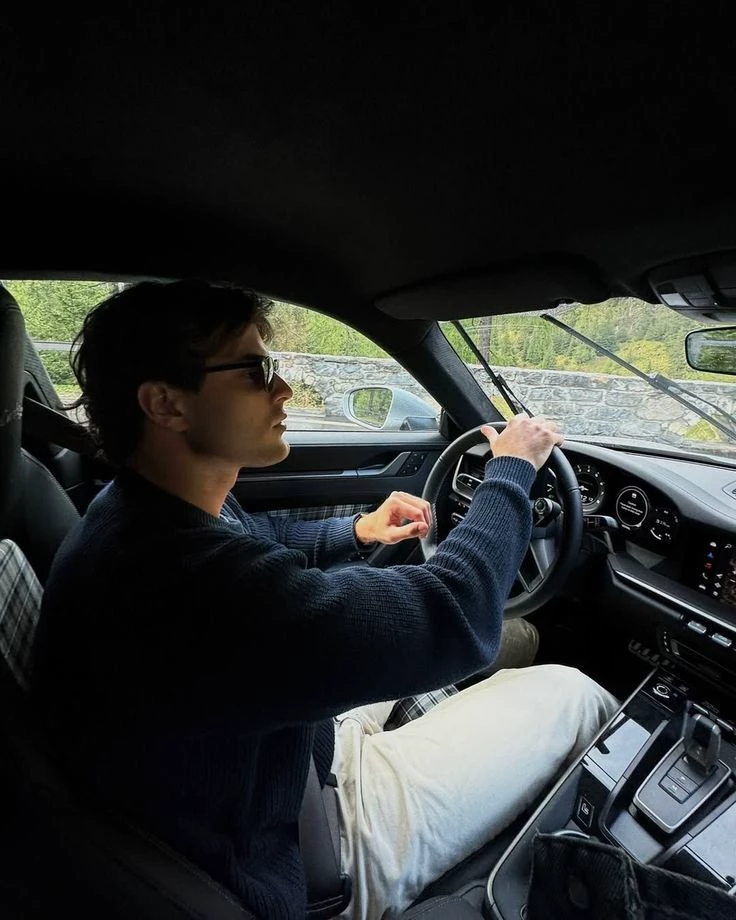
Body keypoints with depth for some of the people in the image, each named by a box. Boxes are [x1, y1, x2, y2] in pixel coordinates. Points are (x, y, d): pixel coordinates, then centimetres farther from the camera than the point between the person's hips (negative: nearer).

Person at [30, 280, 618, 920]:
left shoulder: (141, 509, -7)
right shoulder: (183, 578, -39)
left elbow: (256, 541, 15)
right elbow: (452, 616, -34)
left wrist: (357, 531, 5)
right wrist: (512, 470, -18)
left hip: (301, 749, 8)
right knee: (572, 694, 1)